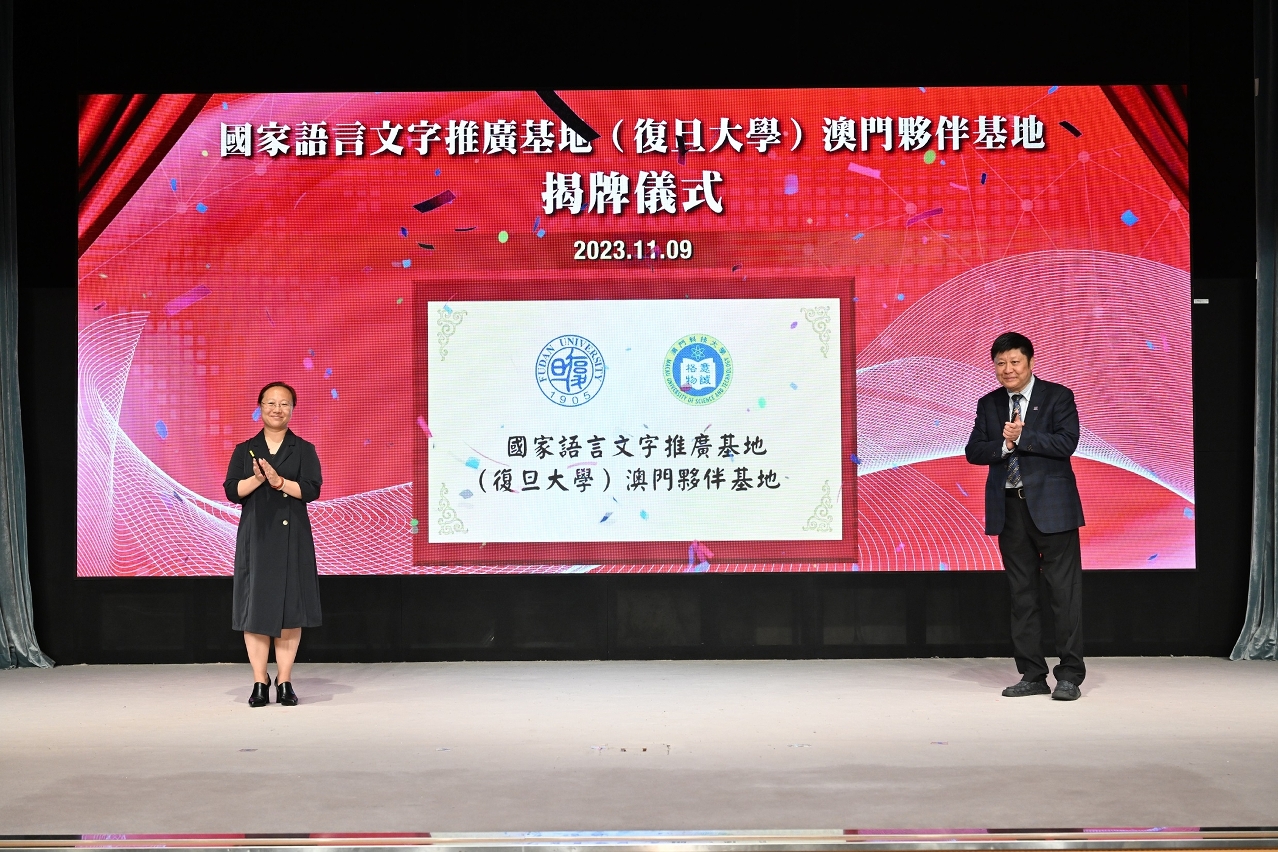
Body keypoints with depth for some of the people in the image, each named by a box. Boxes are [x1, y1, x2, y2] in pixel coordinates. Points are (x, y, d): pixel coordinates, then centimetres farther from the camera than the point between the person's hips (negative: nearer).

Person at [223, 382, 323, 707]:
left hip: (292, 537, -1)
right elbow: (232, 491, 0)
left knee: (290, 608, 0)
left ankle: (284, 681, 8)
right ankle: (260, 681, 8)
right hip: (256, 536, 1)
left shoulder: (304, 449, 5)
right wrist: (257, 478, -17)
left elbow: (311, 489, -7)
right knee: (255, 607, 0)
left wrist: (279, 481, -19)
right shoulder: (245, 450, 9)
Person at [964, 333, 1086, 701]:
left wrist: (1021, 437, -17)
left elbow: (1066, 443, -14)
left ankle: (1070, 675, 3)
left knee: (1065, 591, -3)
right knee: (1021, 594, 8)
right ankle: (1032, 675, 16)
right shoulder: (989, 404, 11)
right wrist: (1004, 444, -15)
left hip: (1051, 505, -4)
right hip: (1009, 508, 5)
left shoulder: (1058, 396, -2)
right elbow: (974, 452, 2)